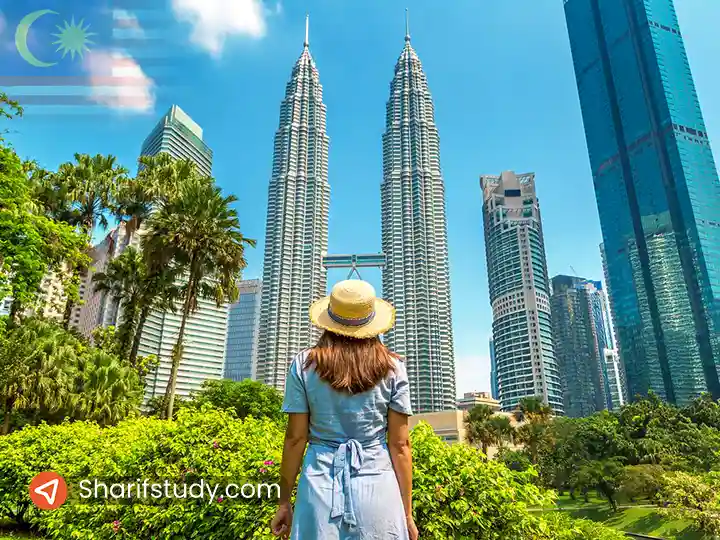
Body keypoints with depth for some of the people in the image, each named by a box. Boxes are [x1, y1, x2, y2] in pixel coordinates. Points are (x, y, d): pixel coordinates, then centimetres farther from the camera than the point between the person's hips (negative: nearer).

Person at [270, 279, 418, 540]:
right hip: (377, 485, 0)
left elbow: (295, 438, -1)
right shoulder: (392, 367, -2)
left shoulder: (304, 364, -2)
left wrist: (284, 501, 9)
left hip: (320, 485, 0)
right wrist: (407, 512, 6)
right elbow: (400, 444, -2)